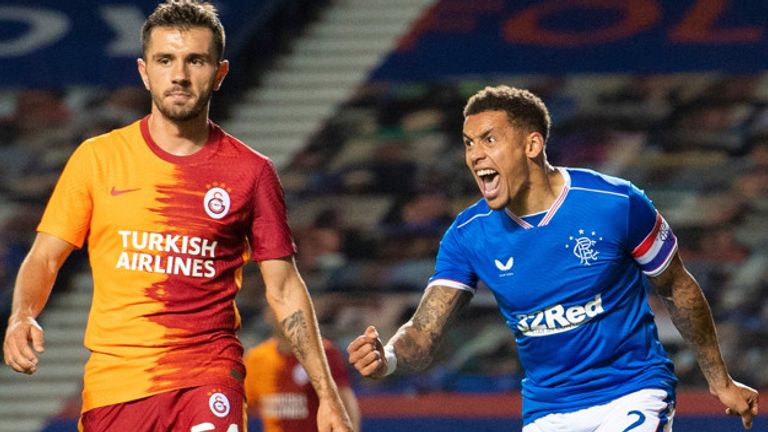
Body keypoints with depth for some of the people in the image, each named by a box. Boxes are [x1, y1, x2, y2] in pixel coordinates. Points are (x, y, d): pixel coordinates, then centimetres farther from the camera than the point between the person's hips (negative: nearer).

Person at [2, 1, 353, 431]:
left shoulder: (251, 172, 4)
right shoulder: (97, 158, 5)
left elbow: (284, 288, 9)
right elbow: (44, 258, 8)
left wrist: (327, 394, 5)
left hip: (209, 379, -1)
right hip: (113, 381, 1)